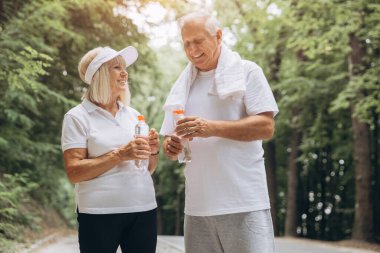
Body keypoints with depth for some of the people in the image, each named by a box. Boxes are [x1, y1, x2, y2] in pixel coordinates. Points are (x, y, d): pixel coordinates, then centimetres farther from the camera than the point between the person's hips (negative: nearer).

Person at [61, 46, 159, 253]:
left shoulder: (132, 114, 11)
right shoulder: (78, 117, -2)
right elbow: (74, 172, -11)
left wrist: (152, 151, -3)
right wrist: (119, 155, -18)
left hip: (144, 210, 4)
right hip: (100, 214, -4)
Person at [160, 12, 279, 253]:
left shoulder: (247, 71, 1)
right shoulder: (182, 85, 16)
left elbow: (266, 127, -8)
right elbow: (170, 138, 19)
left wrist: (212, 128, -19)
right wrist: (170, 146, -6)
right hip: (197, 204, 5)